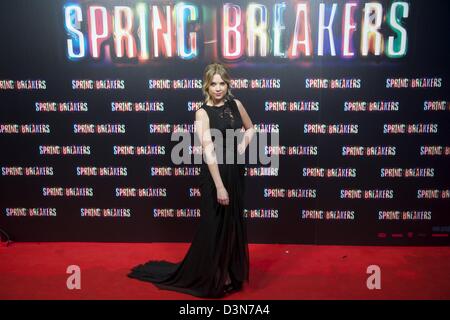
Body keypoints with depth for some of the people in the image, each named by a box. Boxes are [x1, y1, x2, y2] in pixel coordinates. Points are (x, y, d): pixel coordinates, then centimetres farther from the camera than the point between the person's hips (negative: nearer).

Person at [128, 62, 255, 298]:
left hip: (236, 171, 6)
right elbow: (208, 151, -19)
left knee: (234, 224, 16)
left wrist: (242, 148, 3)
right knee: (215, 226, 5)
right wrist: (219, 186, -24)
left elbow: (249, 128, 22)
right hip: (214, 174, -5)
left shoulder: (236, 105, 4)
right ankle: (212, 277, 24)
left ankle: (231, 273, 35)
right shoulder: (203, 113, -11)